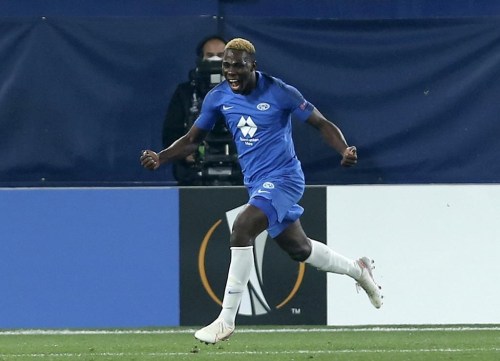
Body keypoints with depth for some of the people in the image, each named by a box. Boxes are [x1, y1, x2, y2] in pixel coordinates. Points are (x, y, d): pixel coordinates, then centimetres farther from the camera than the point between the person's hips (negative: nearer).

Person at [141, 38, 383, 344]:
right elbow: (193, 139, 9)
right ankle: (358, 270, 47)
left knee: (241, 230, -26)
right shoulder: (218, 97, 1)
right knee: (300, 249, 18)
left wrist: (345, 150, -26)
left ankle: (226, 321, -21)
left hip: (283, 178, -7)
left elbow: (323, 124, -7)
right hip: (256, 183, 7)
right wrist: (160, 158, -8)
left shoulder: (280, 93, -14)